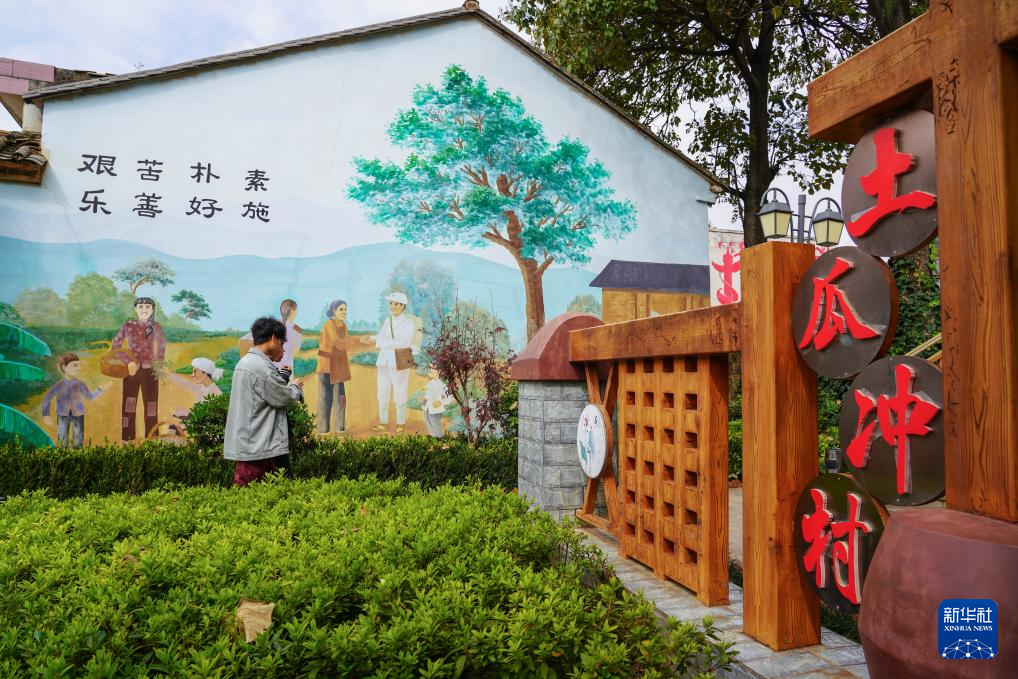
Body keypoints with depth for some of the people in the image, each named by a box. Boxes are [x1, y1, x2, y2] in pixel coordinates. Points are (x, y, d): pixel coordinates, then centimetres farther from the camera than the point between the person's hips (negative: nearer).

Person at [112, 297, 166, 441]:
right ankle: (127, 441, 7)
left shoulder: (156, 327, 0)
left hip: (150, 370, 0)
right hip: (130, 370, 0)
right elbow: (116, 344, 7)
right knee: (128, 405, 2)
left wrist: (158, 362, 8)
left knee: (150, 406, 4)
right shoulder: (128, 326, -2)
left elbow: (162, 344, 13)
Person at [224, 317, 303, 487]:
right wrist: (295, 385, 7)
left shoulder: (246, 362, 15)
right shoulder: (260, 366, -18)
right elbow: (284, 398, -12)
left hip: (248, 444, 10)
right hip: (256, 446, -10)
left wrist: (282, 376, 13)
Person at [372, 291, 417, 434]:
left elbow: (405, 343, -21)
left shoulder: (409, 323, -9)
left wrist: (383, 343, -21)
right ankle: (383, 423, 23)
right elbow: (380, 339, 0)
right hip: (384, 362, 6)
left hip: (399, 363, -6)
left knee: (399, 395, 2)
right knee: (382, 394, 10)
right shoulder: (387, 321, 10)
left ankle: (400, 424, 18)